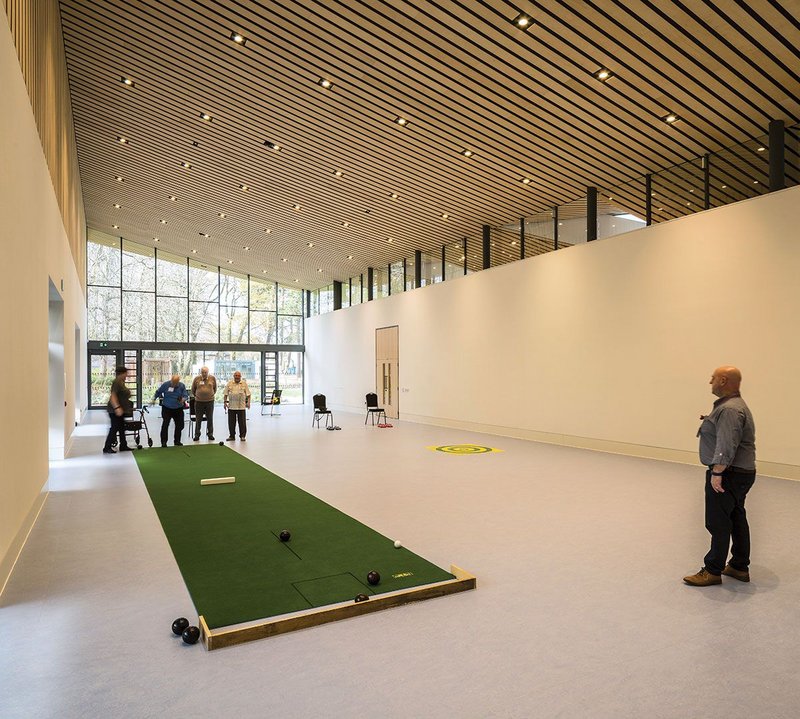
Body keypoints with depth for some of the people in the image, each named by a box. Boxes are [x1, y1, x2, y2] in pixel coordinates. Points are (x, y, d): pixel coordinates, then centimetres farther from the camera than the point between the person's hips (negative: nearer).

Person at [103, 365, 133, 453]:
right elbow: (113, 396, -27)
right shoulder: (116, 382, -17)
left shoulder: (121, 382, 13)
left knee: (122, 428, 14)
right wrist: (117, 407, -35)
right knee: (114, 428, -6)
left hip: (121, 410, 10)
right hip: (115, 410, -10)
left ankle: (123, 446, 21)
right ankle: (107, 448, 0)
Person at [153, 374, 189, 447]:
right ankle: (163, 442, 1)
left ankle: (177, 441, 21)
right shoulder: (166, 384, -5)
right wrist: (154, 399, 1)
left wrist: (183, 399, -25)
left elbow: (186, 395, -5)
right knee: (165, 425, -7)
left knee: (179, 425, 6)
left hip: (178, 409, 2)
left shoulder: (182, 386, -3)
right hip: (167, 408, -2)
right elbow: (158, 392, 8)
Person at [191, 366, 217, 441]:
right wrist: (196, 396, 14)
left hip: (210, 401, 1)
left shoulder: (213, 378, 0)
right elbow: (193, 389, 11)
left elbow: (215, 388, 15)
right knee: (198, 419, 4)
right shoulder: (197, 379, -2)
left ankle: (210, 434, 17)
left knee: (210, 419, 7)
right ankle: (197, 435, 13)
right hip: (199, 401, -1)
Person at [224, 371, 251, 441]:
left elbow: (248, 394, 5)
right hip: (231, 406, 1)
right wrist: (225, 402, 1)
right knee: (231, 422, 6)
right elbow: (226, 394, 8)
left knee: (242, 422, 0)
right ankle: (231, 436, 16)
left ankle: (242, 436, 9)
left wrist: (248, 402, -4)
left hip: (241, 406, -1)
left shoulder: (244, 383, 6)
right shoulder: (229, 383, 7)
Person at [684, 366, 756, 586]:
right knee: (737, 519, 17)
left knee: (719, 523, -3)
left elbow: (727, 446, -27)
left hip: (729, 475, -11)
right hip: (740, 473, 11)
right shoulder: (732, 405, 13)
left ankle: (713, 571, 5)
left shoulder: (730, 409, -21)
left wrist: (717, 472, -25)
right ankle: (740, 567, 27)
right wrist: (711, 421, 10)